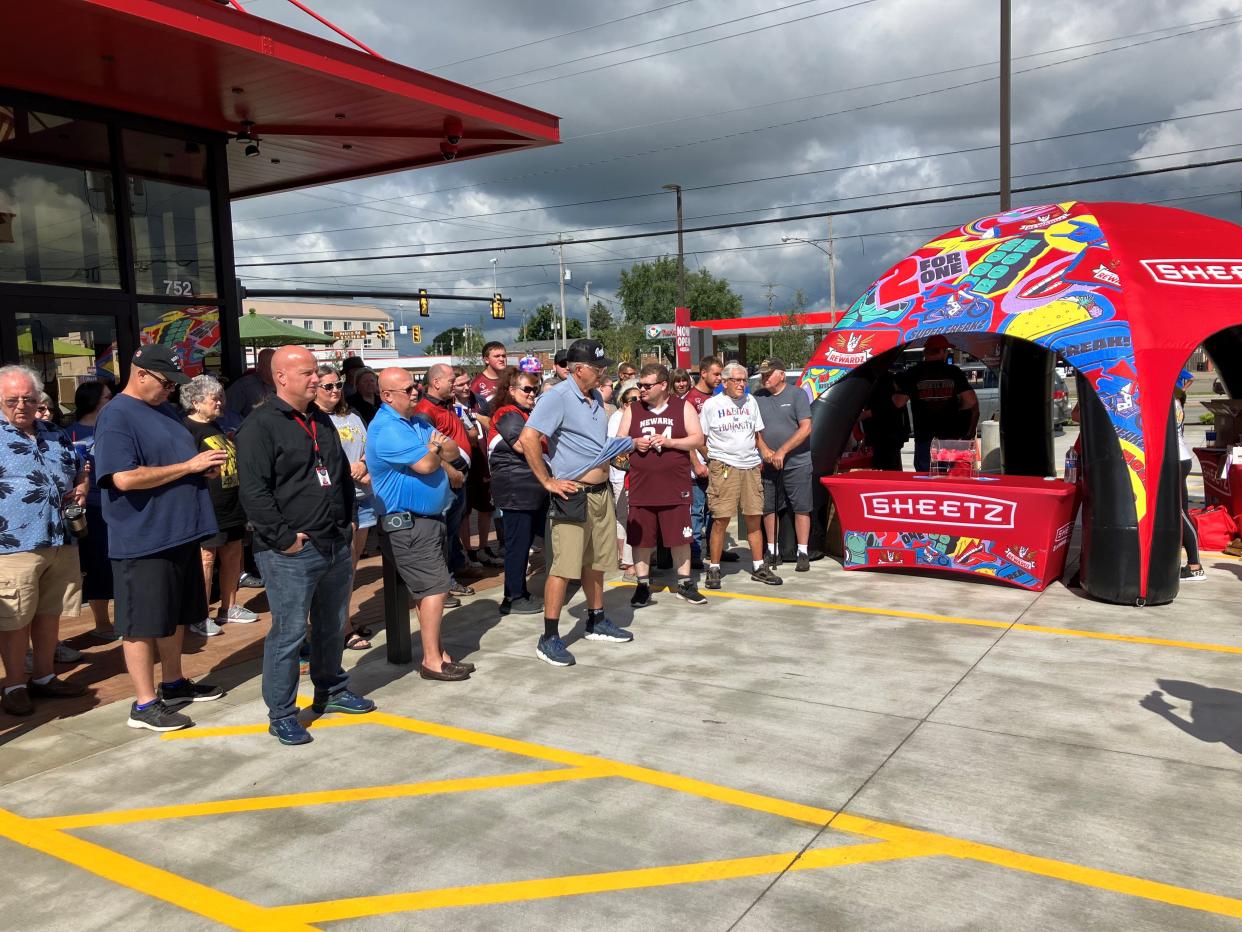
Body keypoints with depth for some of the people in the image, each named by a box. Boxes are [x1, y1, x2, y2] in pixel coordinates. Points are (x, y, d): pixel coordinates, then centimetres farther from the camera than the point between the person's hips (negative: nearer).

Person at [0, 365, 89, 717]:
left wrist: (81, 489, 6)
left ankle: (44, 676, 29)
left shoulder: (56, 435, 15)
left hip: (61, 543, 6)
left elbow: (80, 472, 27)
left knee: (50, 613, 15)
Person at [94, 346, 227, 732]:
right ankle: (144, 704, 10)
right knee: (142, 624, 1)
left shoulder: (165, 410, 13)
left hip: (180, 533, 9)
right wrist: (189, 465, -20)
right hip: (143, 540, -9)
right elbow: (124, 478, -24)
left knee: (176, 615, 18)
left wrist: (206, 464, 2)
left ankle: (173, 684, 33)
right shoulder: (116, 417, -13)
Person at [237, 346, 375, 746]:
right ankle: (281, 714, 13)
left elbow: (343, 474, 23)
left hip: (337, 545, 8)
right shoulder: (260, 426, -11)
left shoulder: (322, 422, 14)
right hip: (292, 552, -8)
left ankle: (332, 691, 36)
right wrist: (284, 538, -18)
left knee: (333, 627, 18)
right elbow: (254, 492, -18)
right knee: (289, 632, -1)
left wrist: (348, 521, 15)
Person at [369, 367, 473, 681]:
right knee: (435, 587, -11)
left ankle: (437, 654, 20)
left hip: (430, 518, 9)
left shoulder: (418, 422, 15)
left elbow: (452, 450, 10)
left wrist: (436, 450, -12)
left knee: (429, 589, 13)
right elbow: (425, 463, -23)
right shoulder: (387, 429, -16)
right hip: (407, 523, -9)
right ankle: (432, 661, -5)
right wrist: (437, 450, -1)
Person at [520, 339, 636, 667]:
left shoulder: (595, 397, 13)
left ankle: (596, 622, 32)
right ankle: (549, 638, 1)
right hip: (573, 494, -8)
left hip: (601, 490, 8)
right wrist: (547, 481, -20)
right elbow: (528, 438, -24)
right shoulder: (557, 397, -15)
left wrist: (617, 447, 11)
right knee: (565, 566, -7)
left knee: (595, 562, 17)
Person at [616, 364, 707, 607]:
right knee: (641, 538, 5)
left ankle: (684, 584, 19)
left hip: (676, 487, -1)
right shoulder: (632, 410, 8)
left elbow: (698, 440, -2)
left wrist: (668, 442, -14)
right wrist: (634, 443, -10)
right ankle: (642, 585, 18)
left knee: (680, 536, 5)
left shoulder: (683, 407, 3)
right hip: (641, 486, 2)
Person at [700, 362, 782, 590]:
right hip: (723, 467, -4)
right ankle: (714, 569, 3)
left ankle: (759, 567, 17)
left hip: (750, 467, 4)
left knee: (754, 519, 7)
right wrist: (710, 461, 0)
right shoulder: (711, 404, 1)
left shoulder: (750, 401, 13)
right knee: (721, 520, -6)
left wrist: (758, 457, 12)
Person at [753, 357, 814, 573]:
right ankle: (773, 552, 19)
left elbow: (805, 428, -10)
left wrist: (782, 452, -14)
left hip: (796, 464, -4)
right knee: (768, 509, 8)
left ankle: (803, 553, 5)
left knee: (801, 508, -1)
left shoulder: (797, 395, -3)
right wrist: (764, 450, -10)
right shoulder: (757, 398, 8)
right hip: (767, 465, 4)